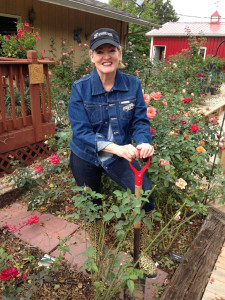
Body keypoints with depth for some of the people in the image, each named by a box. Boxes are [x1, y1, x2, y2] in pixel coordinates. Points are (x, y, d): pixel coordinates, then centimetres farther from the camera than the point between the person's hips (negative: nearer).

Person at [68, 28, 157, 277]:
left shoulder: (133, 84, -11)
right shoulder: (80, 88, -17)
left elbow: (140, 121, -8)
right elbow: (81, 132, -22)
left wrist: (143, 143, -32)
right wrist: (116, 147, -36)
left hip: (119, 154, 1)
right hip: (86, 157, 0)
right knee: (91, 206, 16)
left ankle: (141, 252, 12)